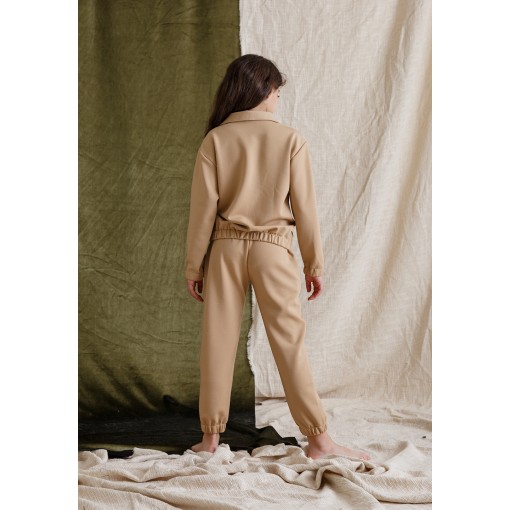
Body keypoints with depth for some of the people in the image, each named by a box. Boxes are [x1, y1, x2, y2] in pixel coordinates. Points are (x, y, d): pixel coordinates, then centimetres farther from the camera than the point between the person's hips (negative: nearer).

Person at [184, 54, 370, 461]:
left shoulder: (215, 140, -2)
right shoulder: (290, 139, -4)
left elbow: (203, 208, -2)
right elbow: (305, 206, -3)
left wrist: (194, 265, 5)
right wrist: (314, 264, 4)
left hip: (226, 247, 1)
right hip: (273, 248, -1)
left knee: (219, 341, 8)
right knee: (289, 340, 3)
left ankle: (211, 437, 16)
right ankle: (319, 440, 7)